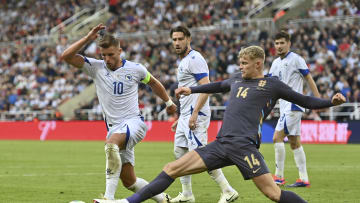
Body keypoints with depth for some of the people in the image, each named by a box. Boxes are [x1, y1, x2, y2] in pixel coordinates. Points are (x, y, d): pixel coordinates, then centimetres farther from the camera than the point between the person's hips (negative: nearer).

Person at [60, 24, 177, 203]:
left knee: (111, 143, -37)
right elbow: (66, 56, -5)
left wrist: (168, 102, 33)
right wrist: (88, 38, -11)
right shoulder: (96, 67, 3)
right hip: (114, 127, 4)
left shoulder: (135, 69, 1)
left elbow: (153, 83, 22)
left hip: (134, 122, -4)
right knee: (128, 181, 0)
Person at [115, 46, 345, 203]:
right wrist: (191, 90, 47)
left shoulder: (272, 85, 4)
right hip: (221, 143, 6)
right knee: (172, 169, 0)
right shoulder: (237, 79, 21)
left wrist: (331, 102, -6)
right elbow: (220, 86, 44)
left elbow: (305, 101, 8)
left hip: (244, 145, -6)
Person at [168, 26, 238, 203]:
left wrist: (195, 114, -25)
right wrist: (180, 119, 25)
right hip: (186, 115, 10)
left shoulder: (194, 59, -12)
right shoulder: (183, 61, 19)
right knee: (179, 152, 10)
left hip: (196, 115, -10)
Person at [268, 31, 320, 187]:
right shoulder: (276, 63, 15)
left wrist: (318, 100, -10)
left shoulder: (296, 59, -8)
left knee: (277, 138, -13)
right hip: (285, 106, 8)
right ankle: (304, 179, 8)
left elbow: (309, 79, -7)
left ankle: (279, 177, -10)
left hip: (293, 105, -8)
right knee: (294, 143, 7)